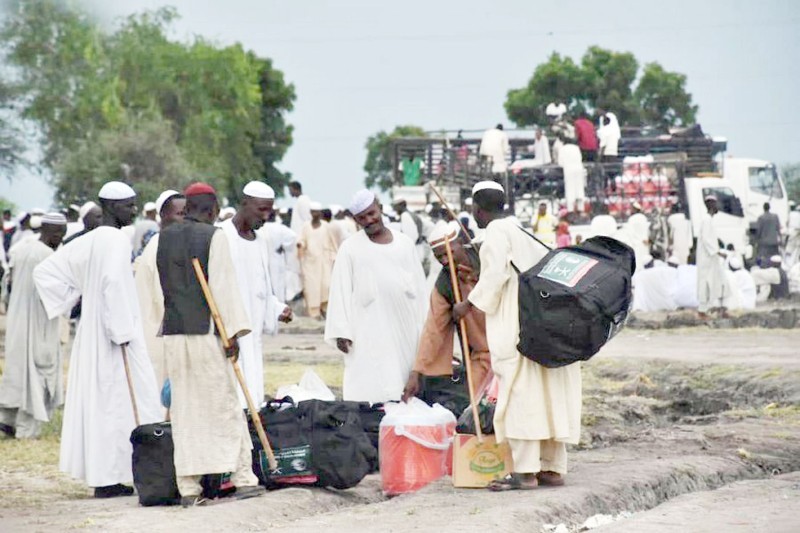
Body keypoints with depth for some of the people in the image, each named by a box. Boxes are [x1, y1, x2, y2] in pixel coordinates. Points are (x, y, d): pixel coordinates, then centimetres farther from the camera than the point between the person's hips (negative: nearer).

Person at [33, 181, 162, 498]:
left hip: (91, 331, 9)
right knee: (118, 400, -6)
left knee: (96, 398, 10)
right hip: (114, 332, -9)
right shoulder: (116, 240, -14)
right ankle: (111, 477, -7)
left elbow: (45, 271, 15)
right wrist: (123, 333, -22)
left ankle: (102, 477, 14)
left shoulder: (87, 242, 12)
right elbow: (114, 284, -24)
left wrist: (69, 300, 9)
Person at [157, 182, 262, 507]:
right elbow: (223, 285, -10)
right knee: (225, 406, 2)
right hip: (206, 333, -5)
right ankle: (243, 479, 4)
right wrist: (233, 331, -8)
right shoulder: (213, 237, -7)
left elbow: (159, 288, 14)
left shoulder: (164, 239, 10)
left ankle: (188, 487, 3)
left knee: (183, 409, 6)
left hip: (173, 334, 5)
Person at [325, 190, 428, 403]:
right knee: (371, 390, -9)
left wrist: (424, 327, 8)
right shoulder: (350, 248, 3)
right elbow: (341, 291, 0)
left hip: (405, 329, 3)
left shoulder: (404, 243, 11)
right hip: (369, 331, -3)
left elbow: (420, 288, 12)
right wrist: (341, 331, -8)